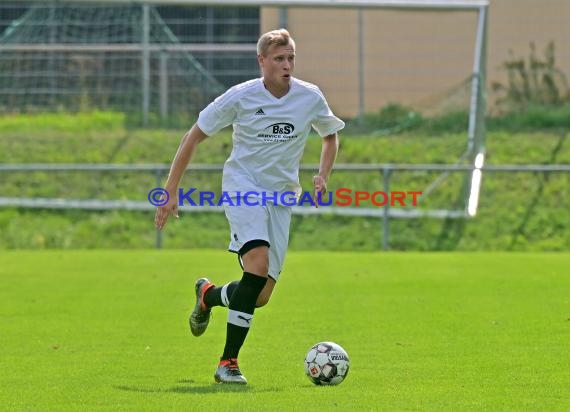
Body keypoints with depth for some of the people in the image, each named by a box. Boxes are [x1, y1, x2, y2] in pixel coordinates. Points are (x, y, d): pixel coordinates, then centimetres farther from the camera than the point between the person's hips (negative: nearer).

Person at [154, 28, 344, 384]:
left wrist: (323, 177, -1)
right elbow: (194, 137, -2)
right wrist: (171, 191, -4)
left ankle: (209, 295, 35)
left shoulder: (311, 98, -2)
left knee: (261, 296, -1)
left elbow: (331, 137, 18)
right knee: (259, 261, -29)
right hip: (243, 185, -4)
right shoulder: (241, 97, -10)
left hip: (281, 196, 4)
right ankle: (228, 362, -24)